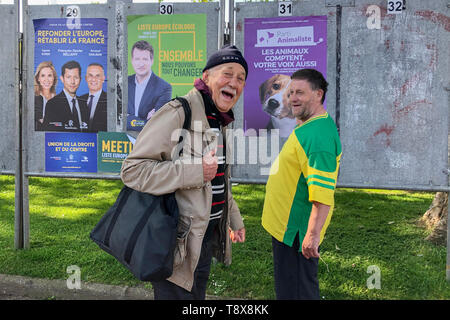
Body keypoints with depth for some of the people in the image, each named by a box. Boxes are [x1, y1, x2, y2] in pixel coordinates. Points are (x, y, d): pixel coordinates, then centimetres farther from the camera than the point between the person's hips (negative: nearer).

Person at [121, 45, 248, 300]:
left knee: (197, 296, 20)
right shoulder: (177, 114, -18)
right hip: (178, 239, -9)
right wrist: (195, 171, -28)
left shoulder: (220, 122, 12)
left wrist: (234, 219, 26)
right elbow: (133, 169, -25)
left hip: (207, 234, 9)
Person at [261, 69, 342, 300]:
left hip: (296, 230, -11)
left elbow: (323, 193, -30)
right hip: (285, 226, 11)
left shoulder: (319, 135, -23)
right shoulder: (307, 127, 12)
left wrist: (313, 234, -34)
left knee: (297, 292, 1)